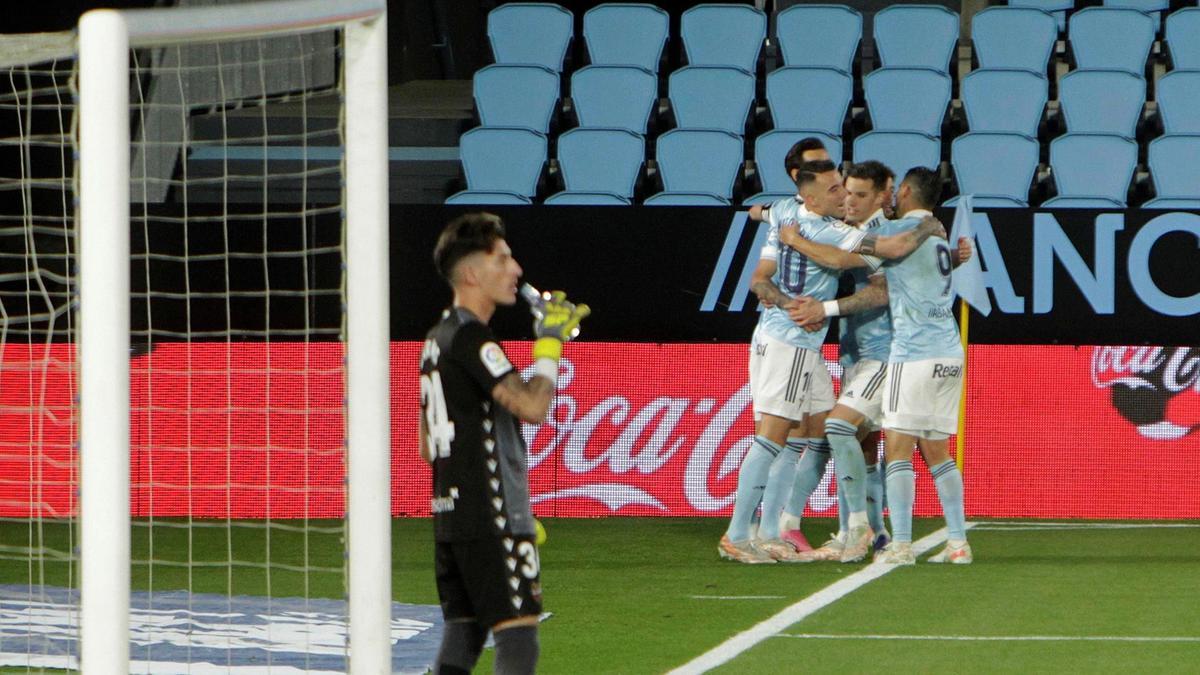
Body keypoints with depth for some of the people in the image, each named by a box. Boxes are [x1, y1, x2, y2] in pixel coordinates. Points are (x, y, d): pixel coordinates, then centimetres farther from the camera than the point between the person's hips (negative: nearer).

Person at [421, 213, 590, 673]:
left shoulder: (438, 338, 17)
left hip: (449, 515, 10)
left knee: (462, 633, 10)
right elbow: (531, 406, -25)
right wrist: (550, 342, -11)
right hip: (491, 520, -10)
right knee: (517, 634, -11)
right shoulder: (472, 338, -14)